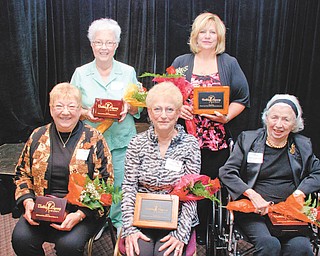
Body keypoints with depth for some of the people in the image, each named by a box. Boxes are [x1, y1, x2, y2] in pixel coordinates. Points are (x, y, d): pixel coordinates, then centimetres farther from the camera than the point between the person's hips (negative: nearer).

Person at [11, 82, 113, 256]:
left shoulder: (94, 139, -3)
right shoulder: (38, 136, 9)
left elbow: (105, 183, -6)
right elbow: (22, 173, 16)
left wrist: (80, 214, -17)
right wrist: (27, 201, -3)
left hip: (82, 210, -3)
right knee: (21, 238, -22)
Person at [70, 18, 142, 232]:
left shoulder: (128, 72, 5)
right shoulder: (81, 73, 4)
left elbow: (139, 108, 8)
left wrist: (128, 107, -14)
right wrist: (87, 114, -15)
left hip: (122, 141, 0)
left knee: (121, 187, 1)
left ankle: (120, 225, 22)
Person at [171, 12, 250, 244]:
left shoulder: (230, 64, 9)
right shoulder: (181, 62, 10)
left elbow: (242, 98, 7)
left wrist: (226, 116, -9)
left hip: (217, 140, 0)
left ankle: (204, 235, 21)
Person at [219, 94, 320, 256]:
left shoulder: (302, 145, 14)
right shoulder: (247, 139, 6)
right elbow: (226, 172, 0)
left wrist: (300, 193, -5)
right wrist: (252, 195, -13)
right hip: (252, 210, -2)